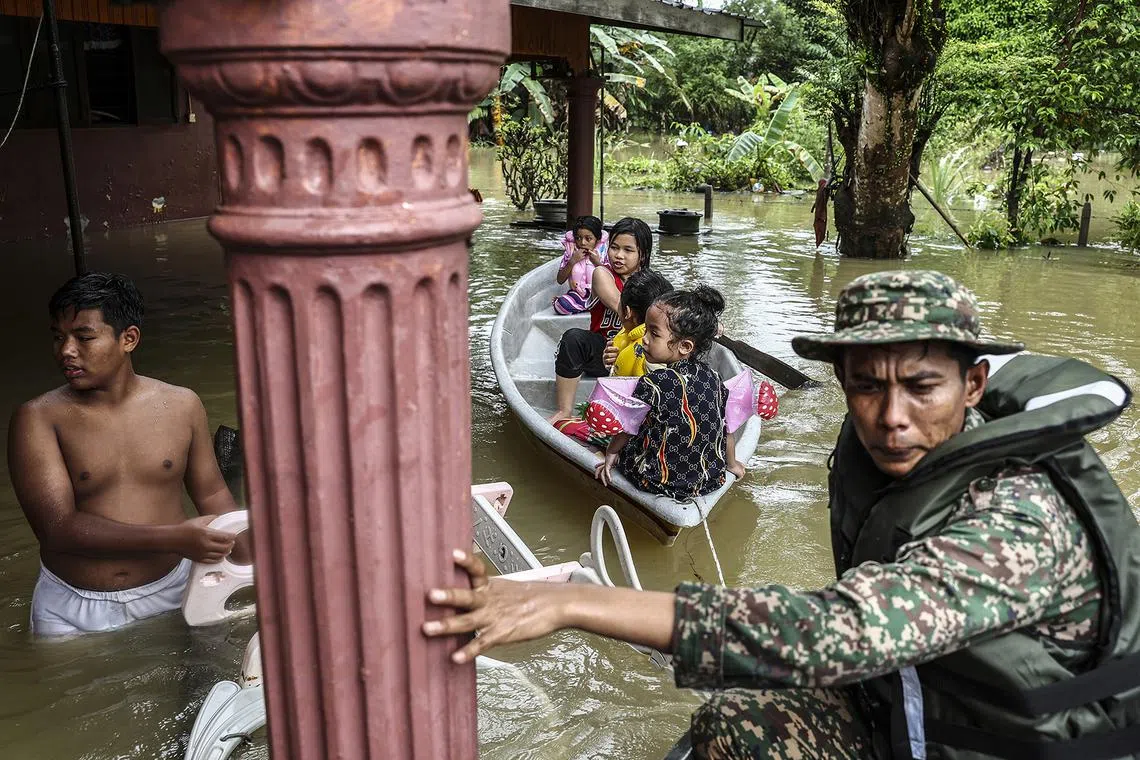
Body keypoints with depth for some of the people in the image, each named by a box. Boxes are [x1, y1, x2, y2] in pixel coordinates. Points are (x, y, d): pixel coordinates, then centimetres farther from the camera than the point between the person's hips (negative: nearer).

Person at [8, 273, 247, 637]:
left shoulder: (181, 405, 0)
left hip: (168, 595, 2)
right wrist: (173, 539, -26)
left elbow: (210, 492, 9)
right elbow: (57, 528, -17)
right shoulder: (37, 419, -8)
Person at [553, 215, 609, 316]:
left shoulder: (603, 252, 0)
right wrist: (572, 261, -13)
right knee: (560, 305, -31)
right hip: (577, 292, 0)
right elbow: (560, 280, -2)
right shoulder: (570, 252, 3)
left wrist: (597, 262, -14)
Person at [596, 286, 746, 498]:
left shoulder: (653, 385, -24)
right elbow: (726, 428, 4)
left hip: (660, 483, -4)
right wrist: (731, 464, 23)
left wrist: (611, 453, 11)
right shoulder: (712, 378, -8)